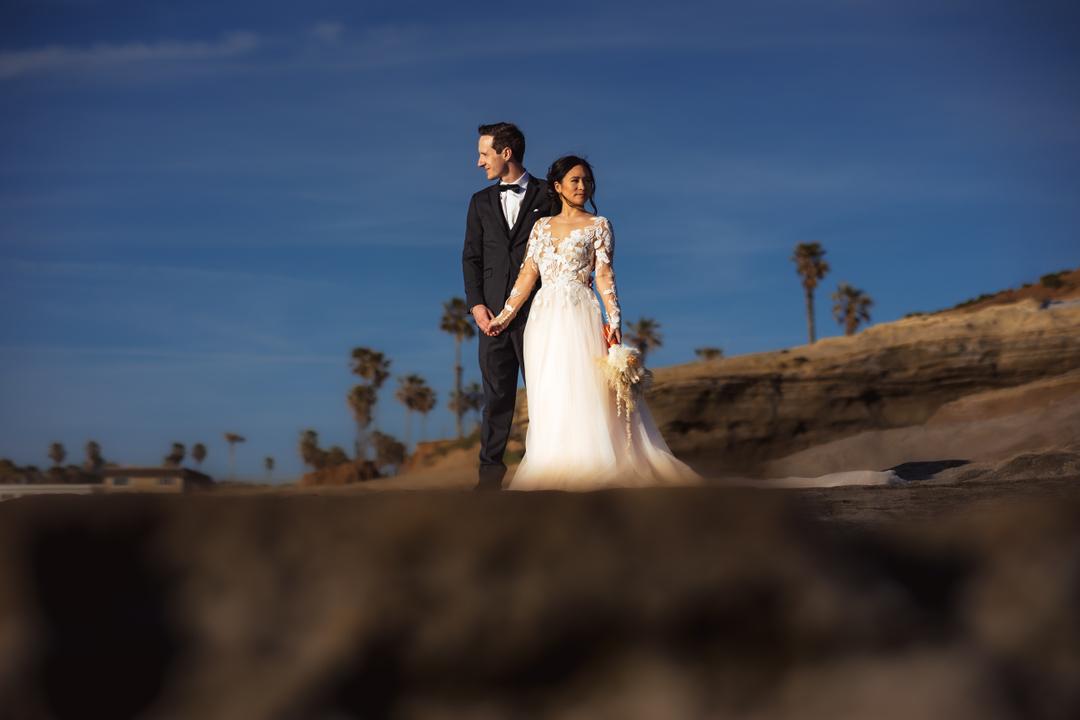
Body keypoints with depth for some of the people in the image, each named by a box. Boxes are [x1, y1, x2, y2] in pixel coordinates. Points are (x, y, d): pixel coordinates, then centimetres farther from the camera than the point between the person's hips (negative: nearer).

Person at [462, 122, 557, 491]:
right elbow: (471, 257, 11)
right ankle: (491, 466, 7)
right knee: (496, 392, 3)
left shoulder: (547, 195, 3)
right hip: (494, 311, 3)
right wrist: (476, 305, -2)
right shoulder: (480, 202, 14)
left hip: (537, 309, -3)